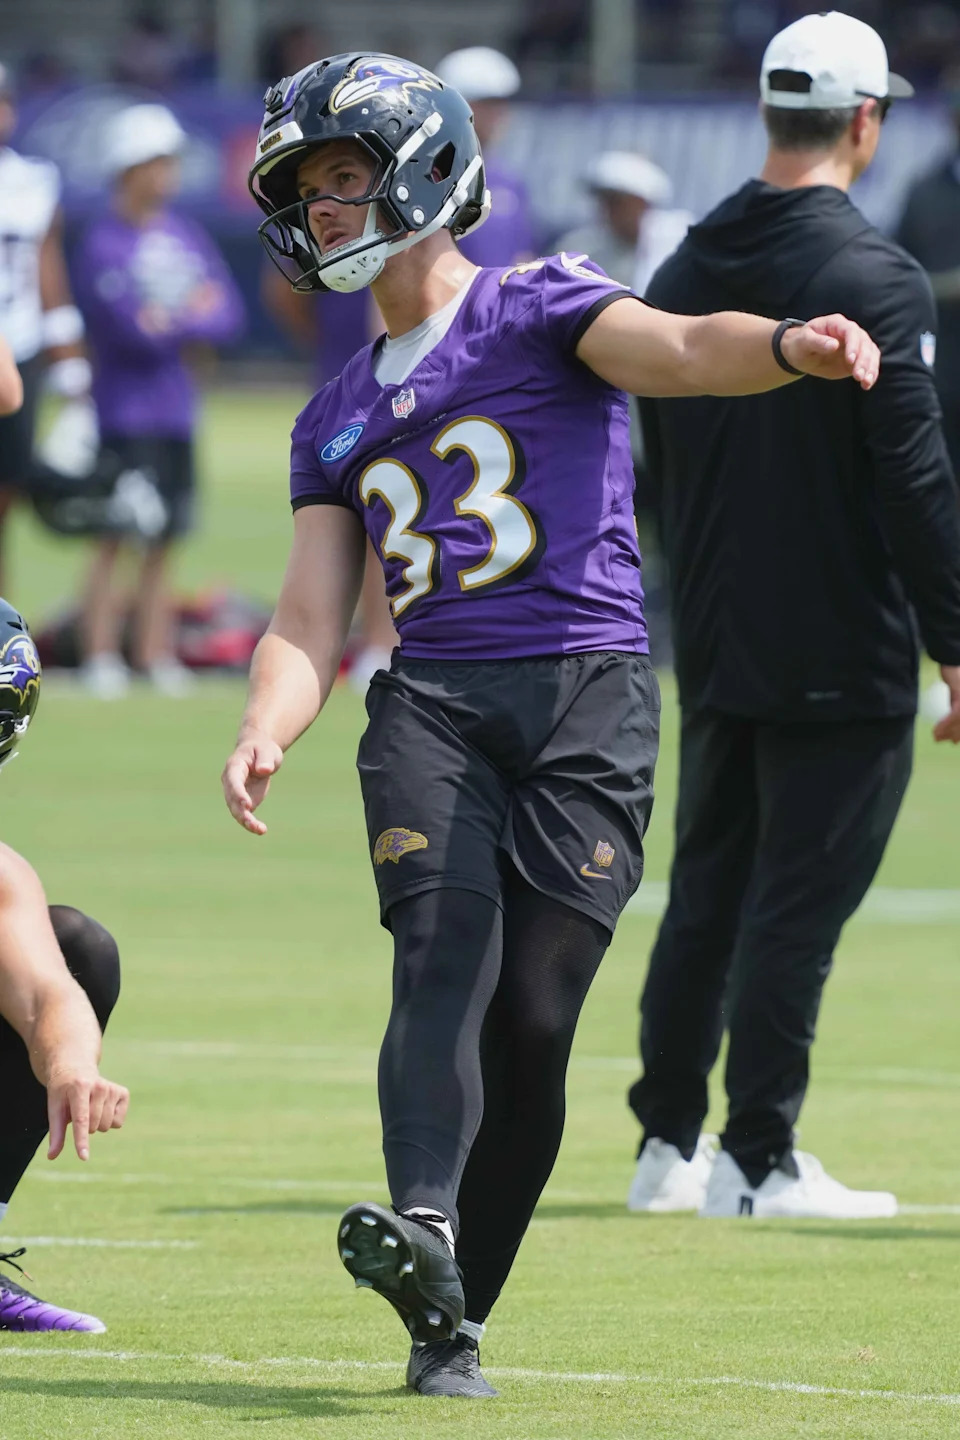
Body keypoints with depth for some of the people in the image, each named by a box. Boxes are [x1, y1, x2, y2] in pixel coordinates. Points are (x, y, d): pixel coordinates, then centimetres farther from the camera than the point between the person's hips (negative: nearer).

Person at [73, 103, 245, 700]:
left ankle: (155, 655, 12)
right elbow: (138, 334, -18)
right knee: (117, 537, -7)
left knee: (163, 539, 8)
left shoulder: (185, 235, 10)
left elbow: (230, 315, 5)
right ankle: (102, 657, -4)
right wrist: (196, 315, -6)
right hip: (126, 407, -7)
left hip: (176, 407, 7)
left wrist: (175, 321, -11)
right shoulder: (104, 244, -12)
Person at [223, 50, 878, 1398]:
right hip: (430, 701, 3)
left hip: (587, 691, -3)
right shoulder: (339, 419, 23)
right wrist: (266, 731, -5)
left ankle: (457, 1314, 1)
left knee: (533, 1017, -8)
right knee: (444, 951, -21)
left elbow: (679, 349, -12)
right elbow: (312, 622, 17)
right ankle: (423, 1233, -41)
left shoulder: (538, 309, 7)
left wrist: (790, 347, -35)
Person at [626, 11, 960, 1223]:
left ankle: (668, 1145, 17)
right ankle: (758, 1161, -2)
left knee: (706, 889, 14)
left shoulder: (684, 273, 8)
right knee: (799, 898, -3)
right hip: (839, 655, -6)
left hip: (714, 652, 7)